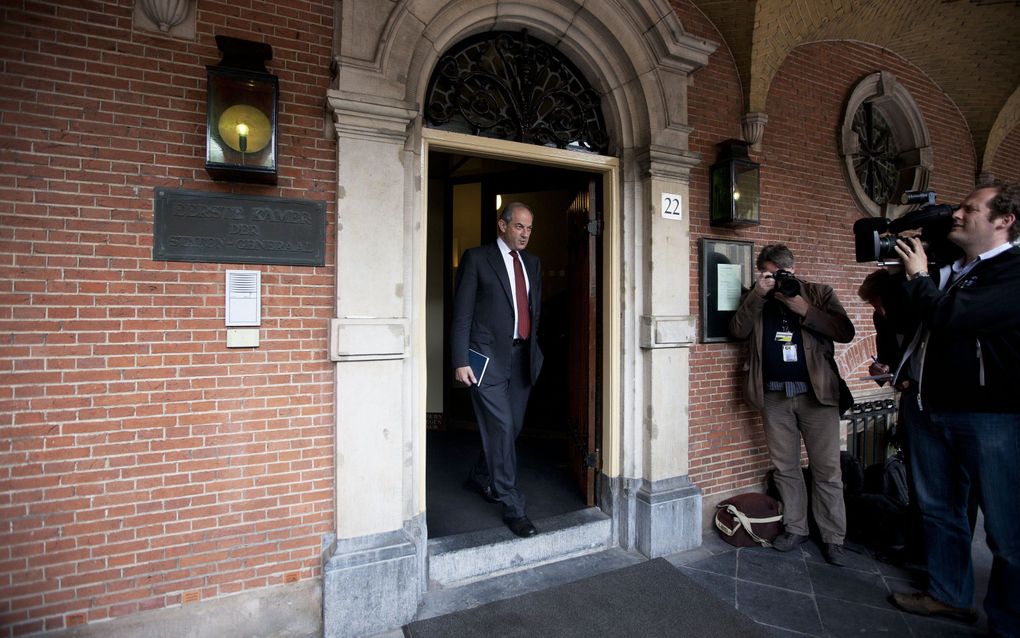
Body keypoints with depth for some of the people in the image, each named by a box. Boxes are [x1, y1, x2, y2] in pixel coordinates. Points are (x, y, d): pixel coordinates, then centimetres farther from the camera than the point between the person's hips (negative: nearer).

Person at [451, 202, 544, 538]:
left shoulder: (532, 262, 15)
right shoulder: (476, 258, -2)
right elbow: (461, 314, -6)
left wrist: (533, 351, 14)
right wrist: (460, 361, -11)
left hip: (521, 357, 6)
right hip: (489, 356, -6)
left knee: (510, 427, 13)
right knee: (500, 428, -5)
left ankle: (480, 478, 38)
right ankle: (513, 508, 10)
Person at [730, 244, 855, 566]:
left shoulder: (819, 293, 5)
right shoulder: (755, 300, 9)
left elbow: (845, 332, -4)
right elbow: (738, 330, -6)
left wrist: (804, 310, -14)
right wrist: (758, 294, -12)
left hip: (816, 393, -1)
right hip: (774, 395, 2)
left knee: (827, 470, 4)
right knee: (785, 467, 10)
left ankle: (833, 538, 18)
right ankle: (795, 528, 25)